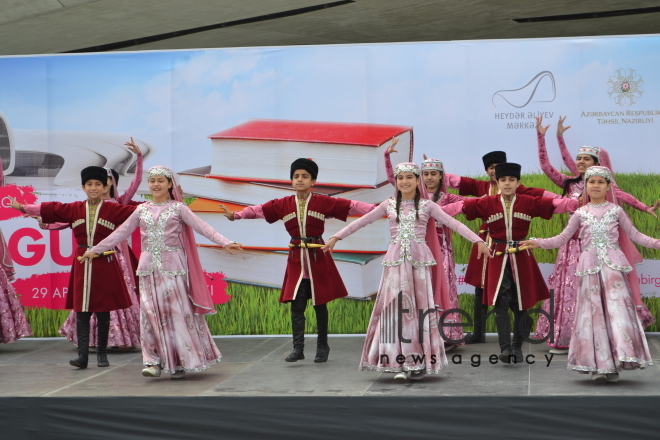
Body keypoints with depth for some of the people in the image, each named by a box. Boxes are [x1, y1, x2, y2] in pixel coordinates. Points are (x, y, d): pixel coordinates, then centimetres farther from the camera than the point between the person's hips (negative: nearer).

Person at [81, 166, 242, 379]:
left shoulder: (178, 208, 2)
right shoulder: (142, 210, 11)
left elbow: (201, 226, -8)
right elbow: (121, 232, 17)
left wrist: (224, 242, -21)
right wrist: (95, 250, 18)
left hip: (173, 265, -3)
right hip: (149, 267, 3)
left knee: (177, 312, -3)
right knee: (150, 313, -3)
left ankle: (181, 361, 6)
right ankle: (154, 361, 1)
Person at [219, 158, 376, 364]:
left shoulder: (324, 202, -4)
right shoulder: (283, 204, 3)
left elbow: (351, 206, -9)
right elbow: (259, 210, 4)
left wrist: (376, 209, -17)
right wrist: (235, 215, -3)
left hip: (318, 257, -2)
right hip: (296, 258, 2)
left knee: (320, 304, 7)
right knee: (296, 305, -2)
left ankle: (322, 346, 19)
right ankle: (298, 348, 1)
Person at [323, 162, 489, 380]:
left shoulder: (427, 206, 4)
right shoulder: (389, 205, 8)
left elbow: (453, 223, -4)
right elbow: (361, 221, 12)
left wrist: (478, 240, -13)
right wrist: (335, 237, 11)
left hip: (419, 260, -1)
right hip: (396, 260, 1)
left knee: (419, 305, 0)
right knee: (395, 306, -2)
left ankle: (419, 362, 7)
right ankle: (399, 363, 2)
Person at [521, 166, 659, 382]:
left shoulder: (616, 211, 8)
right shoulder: (580, 213, 8)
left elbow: (634, 235, 10)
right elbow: (562, 238, 10)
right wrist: (538, 242, -2)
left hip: (613, 266, -1)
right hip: (590, 267, 1)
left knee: (617, 310, -8)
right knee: (593, 312, -1)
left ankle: (615, 364, -4)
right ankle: (598, 365, 4)